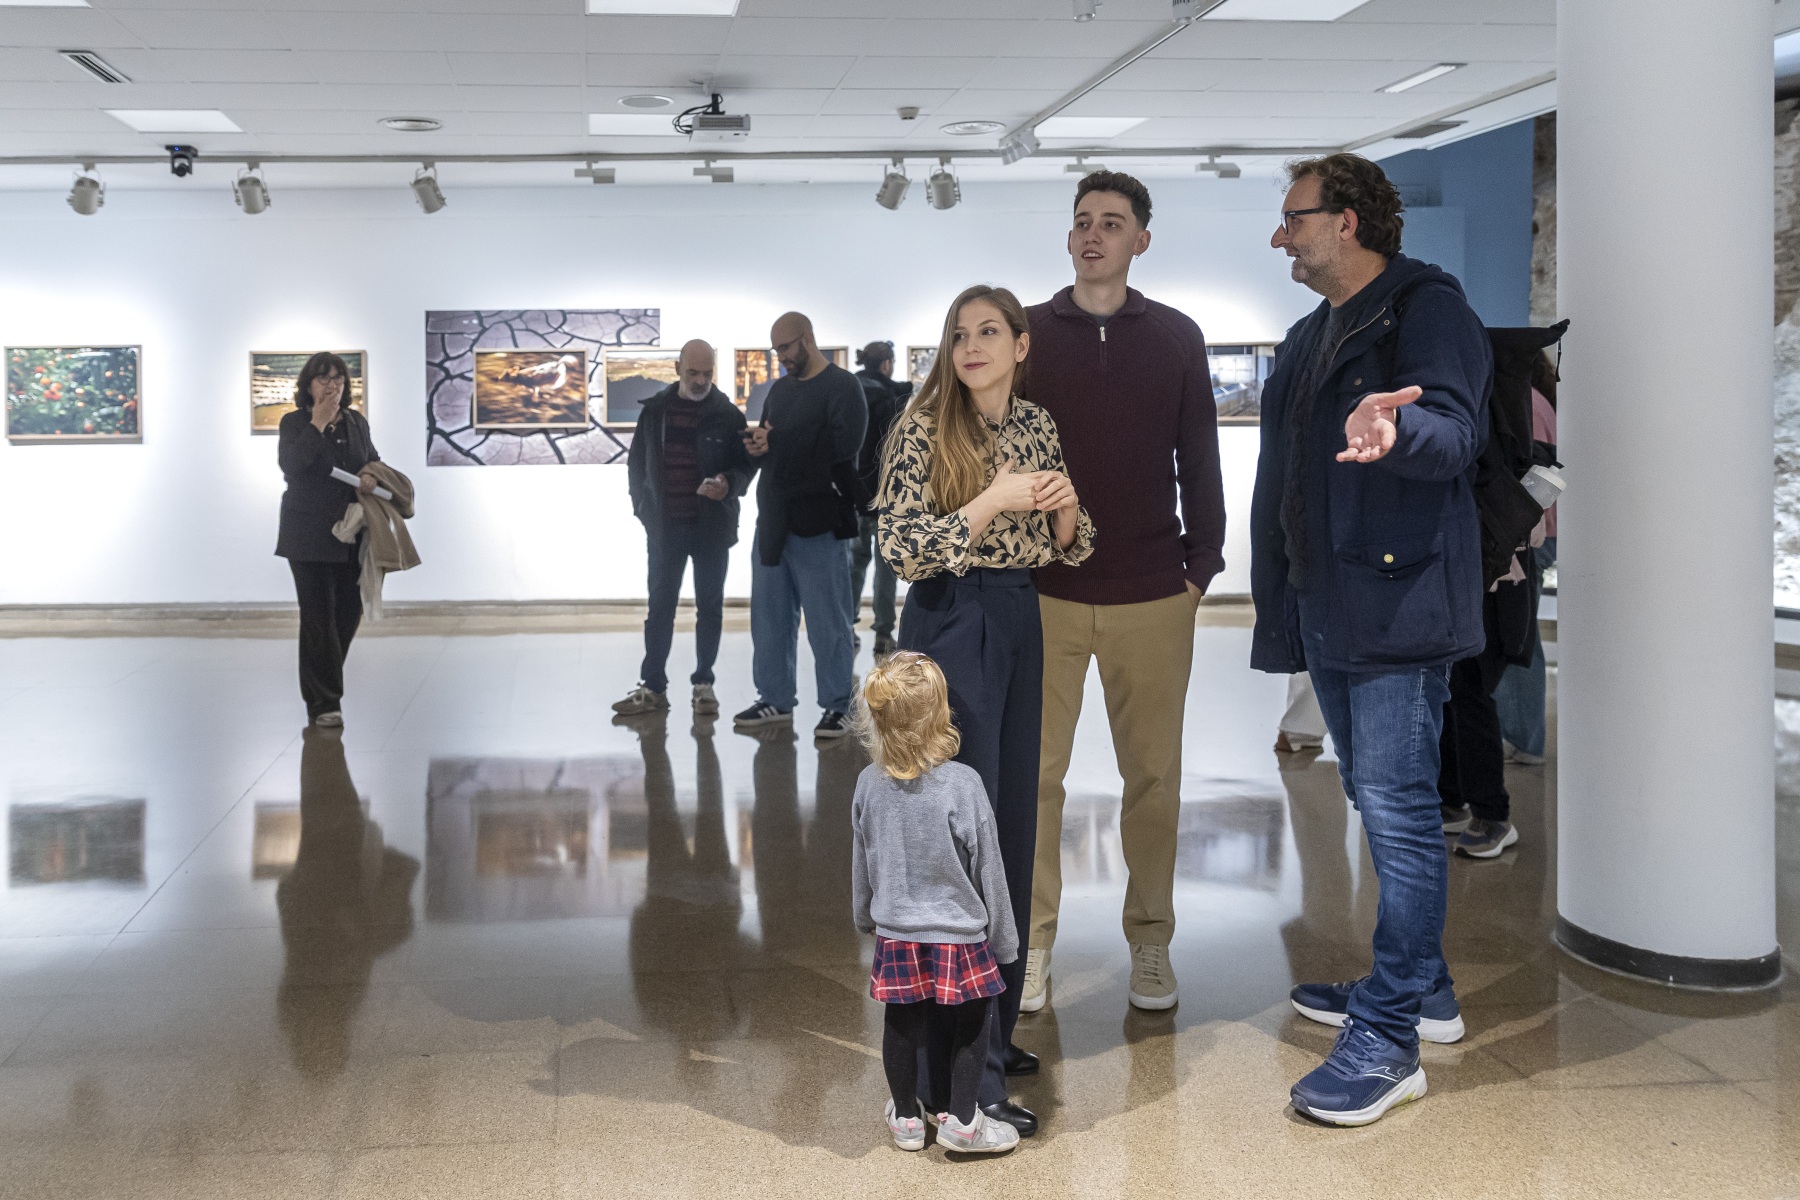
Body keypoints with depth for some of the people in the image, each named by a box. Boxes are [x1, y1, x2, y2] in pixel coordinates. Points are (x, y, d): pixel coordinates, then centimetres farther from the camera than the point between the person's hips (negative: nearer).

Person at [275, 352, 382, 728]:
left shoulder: (357, 422, 10)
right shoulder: (295, 422, -3)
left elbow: (374, 463, 19)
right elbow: (290, 464, -20)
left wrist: (371, 478, -4)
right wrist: (318, 423, -19)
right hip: (309, 536, -5)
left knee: (349, 612, 7)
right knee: (319, 616, -5)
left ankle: (323, 683, 29)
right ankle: (323, 703, 1)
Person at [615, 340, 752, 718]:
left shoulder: (728, 414, -2)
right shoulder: (654, 410, 3)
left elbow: (745, 465, 0)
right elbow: (637, 462, 10)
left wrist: (729, 484, -21)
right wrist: (643, 507, 3)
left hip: (713, 526, -1)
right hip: (665, 526, 2)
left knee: (709, 605, 6)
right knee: (660, 605, 6)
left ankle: (703, 683, 15)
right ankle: (653, 686, 13)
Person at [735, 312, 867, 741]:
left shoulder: (841, 386, -5)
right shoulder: (780, 389, 19)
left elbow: (843, 444, -18)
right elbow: (765, 440, 24)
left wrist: (776, 441, -11)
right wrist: (756, 445, -2)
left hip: (817, 521, -7)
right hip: (774, 516, 8)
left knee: (827, 617, -3)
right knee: (769, 612, 10)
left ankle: (837, 705, 5)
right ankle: (775, 699, 19)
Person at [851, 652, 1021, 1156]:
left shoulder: (869, 783, -9)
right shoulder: (962, 784, -22)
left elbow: (862, 865, 5)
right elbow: (988, 872, -12)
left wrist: (867, 917, 24)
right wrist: (1004, 941, 1)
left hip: (896, 935, 4)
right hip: (959, 934, -4)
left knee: (902, 1026, 18)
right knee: (970, 1025, 16)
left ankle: (906, 1118, 35)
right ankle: (962, 1122, 25)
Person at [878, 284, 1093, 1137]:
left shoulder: (1039, 425, 9)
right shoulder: (925, 427, -8)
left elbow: (1068, 549, 15)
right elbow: (902, 548, -14)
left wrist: (1066, 507, -6)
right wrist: (991, 502, -19)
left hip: (1021, 625, 7)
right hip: (951, 626, -6)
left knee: (1013, 822, 11)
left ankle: (993, 1026, 26)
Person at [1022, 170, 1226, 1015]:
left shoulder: (1176, 337, 8)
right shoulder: (1027, 333, 5)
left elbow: (1198, 457, 11)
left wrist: (1203, 561, 4)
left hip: (1153, 597, 1)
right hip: (1043, 594, -1)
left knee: (1153, 773, 6)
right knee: (1033, 771, 1)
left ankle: (1150, 942, 18)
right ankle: (1031, 941, 12)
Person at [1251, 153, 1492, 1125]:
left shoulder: (1428, 308, -8)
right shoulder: (1311, 337, 21)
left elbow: (1456, 429, -25)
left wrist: (1393, 428, -48)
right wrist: (1276, 601, 26)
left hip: (1399, 603, -10)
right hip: (1328, 608, 10)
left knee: (1396, 809, -9)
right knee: (1380, 801, 16)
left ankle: (1390, 1040, -5)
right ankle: (1421, 989, 28)